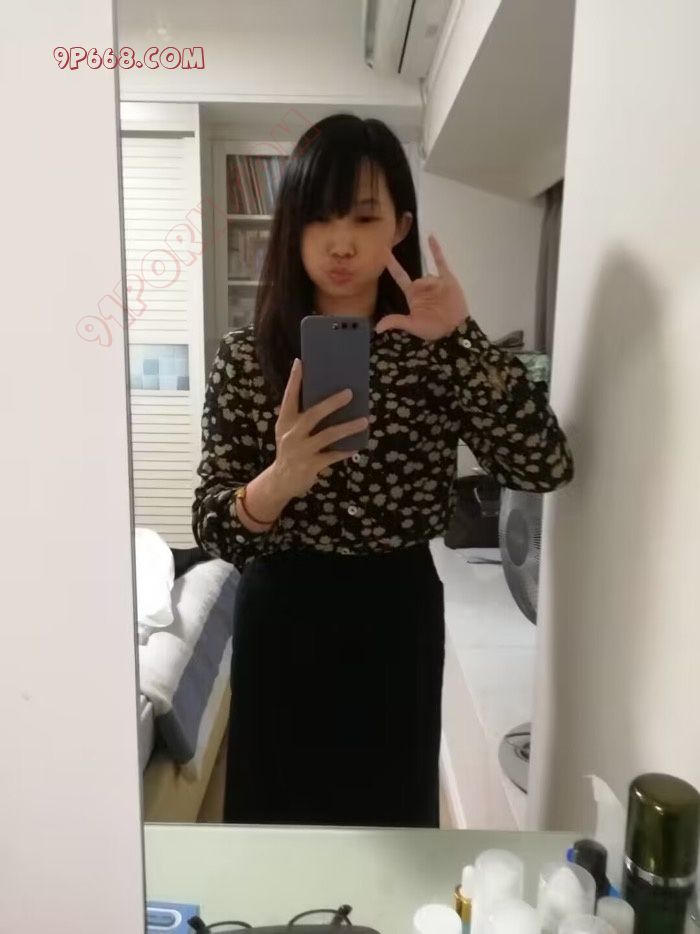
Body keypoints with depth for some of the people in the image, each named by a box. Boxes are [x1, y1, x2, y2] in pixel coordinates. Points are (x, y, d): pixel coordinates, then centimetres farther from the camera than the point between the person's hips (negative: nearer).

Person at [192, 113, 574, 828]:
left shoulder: (434, 354, -6)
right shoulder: (245, 356, -7)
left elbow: (547, 466, -17)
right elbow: (212, 528, -12)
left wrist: (462, 340, -26)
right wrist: (277, 482, -33)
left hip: (396, 619, 1)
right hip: (282, 619, 0)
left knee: (391, 820, 18)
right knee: (275, 819, 17)